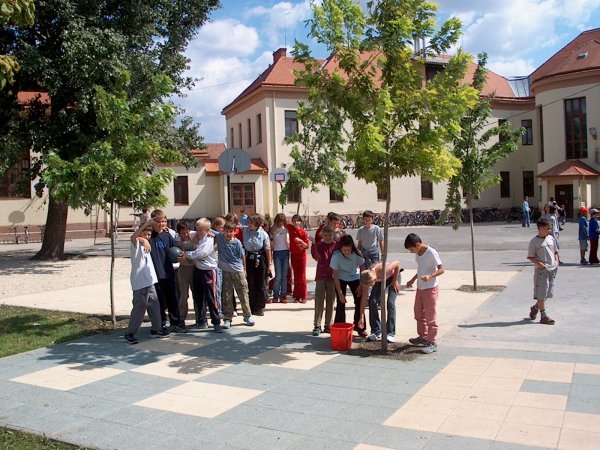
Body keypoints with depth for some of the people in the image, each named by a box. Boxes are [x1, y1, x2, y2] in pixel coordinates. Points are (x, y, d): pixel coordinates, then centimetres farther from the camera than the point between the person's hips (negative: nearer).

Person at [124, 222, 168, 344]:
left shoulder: (146, 245, 15)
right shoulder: (136, 244, -10)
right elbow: (133, 237, -33)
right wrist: (145, 224, -39)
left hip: (150, 282, 9)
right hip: (140, 283, -9)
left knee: (155, 305, 15)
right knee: (139, 308, -5)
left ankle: (156, 329, 28)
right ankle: (130, 333, 4)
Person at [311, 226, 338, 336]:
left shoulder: (336, 245, 0)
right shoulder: (319, 245, -2)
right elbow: (316, 257, -19)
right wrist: (313, 244, -30)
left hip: (332, 277, 1)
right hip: (320, 277, -1)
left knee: (330, 302, 8)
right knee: (319, 302, 0)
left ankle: (328, 325, 17)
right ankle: (317, 326, 5)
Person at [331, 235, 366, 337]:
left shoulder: (357, 253, -25)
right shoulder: (336, 256, -29)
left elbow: (362, 269, -10)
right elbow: (336, 275, -24)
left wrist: (361, 285, -13)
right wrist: (340, 293, -25)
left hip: (355, 278, 2)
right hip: (341, 279, -2)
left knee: (359, 301, -3)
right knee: (341, 302, -8)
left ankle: (359, 326, 11)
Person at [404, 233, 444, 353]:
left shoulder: (431, 253, -20)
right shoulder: (418, 254, 5)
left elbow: (441, 269, -20)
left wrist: (430, 276, -35)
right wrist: (413, 280, 17)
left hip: (431, 288, -9)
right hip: (420, 288, 9)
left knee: (430, 316, -3)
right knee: (419, 314, 18)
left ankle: (432, 342, 6)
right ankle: (422, 336, 34)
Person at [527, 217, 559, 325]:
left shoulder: (551, 238, 10)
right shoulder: (534, 241, -8)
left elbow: (555, 251, 20)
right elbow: (530, 257, -8)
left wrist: (556, 261, 5)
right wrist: (539, 264, -19)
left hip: (552, 269, 7)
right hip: (542, 270, -7)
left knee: (549, 292, 12)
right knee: (542, 293, -3)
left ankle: (535, 307, 32)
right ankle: (544, 316, 3)